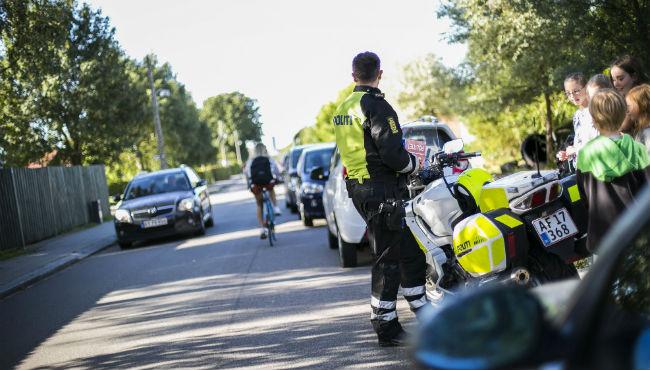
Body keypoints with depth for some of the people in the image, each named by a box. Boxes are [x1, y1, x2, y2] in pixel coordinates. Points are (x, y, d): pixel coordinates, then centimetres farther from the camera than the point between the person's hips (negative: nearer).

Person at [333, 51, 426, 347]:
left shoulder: (343, 109, 14)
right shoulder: (376, 106, -15)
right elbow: (392, 153, -22)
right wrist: (415, 164, -3)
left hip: (358, 188, 9)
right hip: (383, 190, -9)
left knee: (410, 251, 17)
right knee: (389, 258, -2)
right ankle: (386, 328, 4)